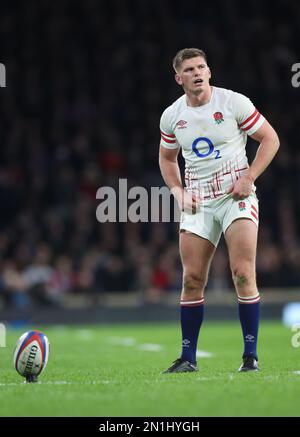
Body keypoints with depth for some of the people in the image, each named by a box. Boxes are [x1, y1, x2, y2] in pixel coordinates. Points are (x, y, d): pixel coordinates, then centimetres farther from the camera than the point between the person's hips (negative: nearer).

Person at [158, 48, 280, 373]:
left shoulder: (234, 103, -7)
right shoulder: (171, 116, 5)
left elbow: (270, 139, -1)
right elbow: (167, 158, 21)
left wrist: (248, 178, -11)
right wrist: (178, 191, 5)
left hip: (236, 196, -3)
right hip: (197, 201, 3)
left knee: (243, 274, -13)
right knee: (192, 279, 0)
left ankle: (251, 355, -5)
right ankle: (188, 357, 9)